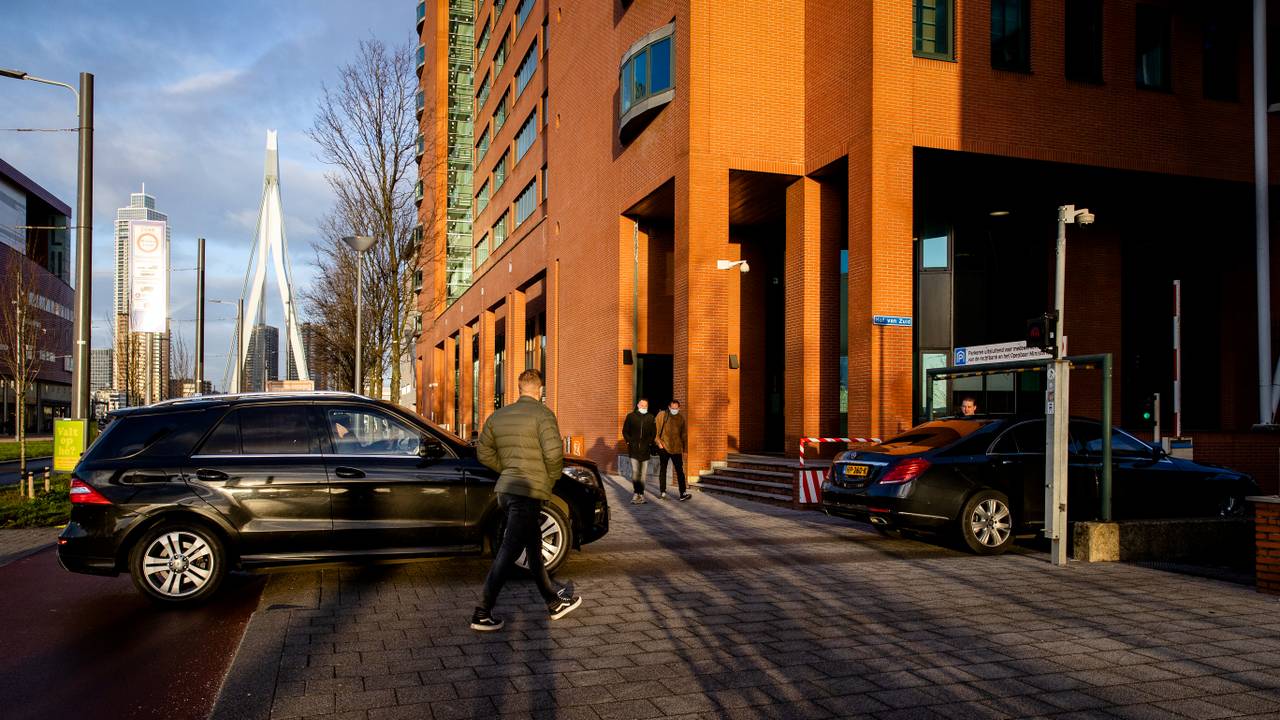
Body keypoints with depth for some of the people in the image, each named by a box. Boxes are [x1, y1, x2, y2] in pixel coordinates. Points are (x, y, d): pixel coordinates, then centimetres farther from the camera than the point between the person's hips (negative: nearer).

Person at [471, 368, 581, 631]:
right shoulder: (542, 414, -10)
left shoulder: (498, 415, 11)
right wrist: (550, 480, -2)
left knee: (534, 547, 17)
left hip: (505, 490, 8)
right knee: (509, 552, -4)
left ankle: (555, 602, 29)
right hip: (529, 491, -8)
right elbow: (554, 453, -19)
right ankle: (483, 614, -2)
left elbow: (484, 452, 15)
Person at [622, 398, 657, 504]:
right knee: (635, 472, -12)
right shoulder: (631, 416, 3)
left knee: (642, 473, 6)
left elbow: (654, 432, 13)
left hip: (645, 450, 2)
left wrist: (649, 442, 2)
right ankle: (636, 493, -5)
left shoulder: (650, 418, 6)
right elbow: (625, 431, 8)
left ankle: (641, 494, 13)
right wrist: (629, 441, -2)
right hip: (633, 449, -2)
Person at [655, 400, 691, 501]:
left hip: (676, 449, 1)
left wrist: (684, 449, 10)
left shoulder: (681, 418, 6)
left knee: (680, 471, -4)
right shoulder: (662, 415, -1)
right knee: (662, 471, 9)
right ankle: (662, 492, 18)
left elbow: (684, 435, 12)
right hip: (664, 448, -1)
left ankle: (683, 493, -6)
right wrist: (659, 442, -10)